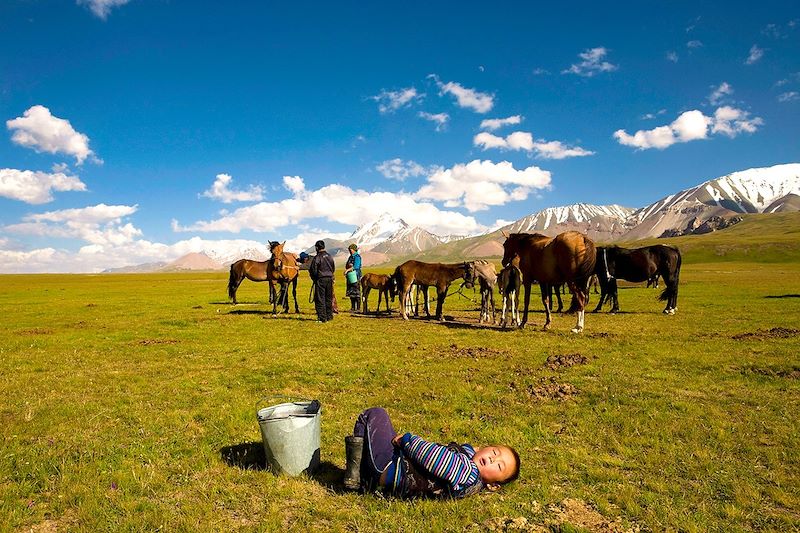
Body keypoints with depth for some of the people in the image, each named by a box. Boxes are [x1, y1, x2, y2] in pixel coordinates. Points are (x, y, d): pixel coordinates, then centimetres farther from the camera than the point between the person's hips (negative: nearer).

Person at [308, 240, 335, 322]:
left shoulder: (317, 258, -13)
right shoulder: (330, 256, 8)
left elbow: (312, 270, -10)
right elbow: (333, 268, 16)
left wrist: (314, 279, 6)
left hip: (320, 279, -6)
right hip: (330, 278, 6)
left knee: (320, 299, 0)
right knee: (329, 298, 14)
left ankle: (322, 318, -1)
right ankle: (329, 316, 20)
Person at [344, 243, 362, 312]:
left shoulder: (357, 256, -10)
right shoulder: (351, 257, 17)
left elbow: (356, 266, -21)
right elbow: (347, 265, 24)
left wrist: (348, 270, -24)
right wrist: (346, 270, 5)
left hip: (355, 276, -9)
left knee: (356, 292, -6)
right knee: (351, 293, 10)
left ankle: (358, 308, -2)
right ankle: (353, 307, 17)